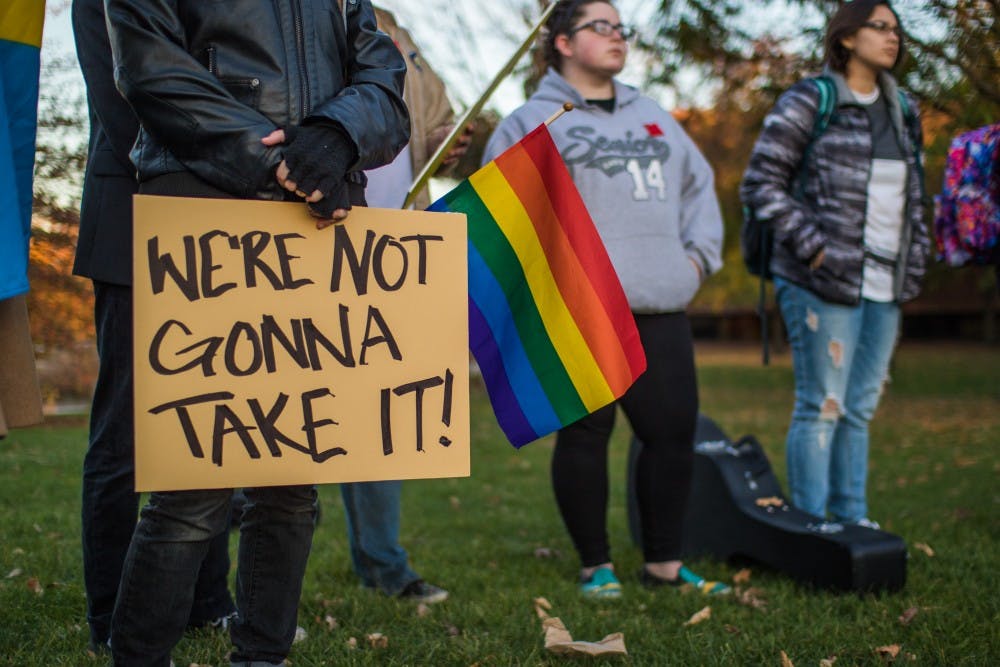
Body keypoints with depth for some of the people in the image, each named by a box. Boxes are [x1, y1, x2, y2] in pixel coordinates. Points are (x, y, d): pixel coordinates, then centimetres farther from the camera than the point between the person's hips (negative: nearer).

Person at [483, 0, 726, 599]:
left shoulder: (653, 116, 23)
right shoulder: (534, 121, 4)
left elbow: (699, 184, 27)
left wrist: (698, 253, 14)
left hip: (660, 310, 6)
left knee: (675, 432, 6)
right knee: (584, 436, -1)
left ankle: (665, 561, 20)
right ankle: (596, 565, 14)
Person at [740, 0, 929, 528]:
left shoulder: (902, 110, 16)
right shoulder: (807, 102, -4)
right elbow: (760, 184, -8)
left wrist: (914, 263, 13)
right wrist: (811, 246, -14)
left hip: (884, 285, 7)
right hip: (824, 281, -7)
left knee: (861, 407, 12)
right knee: (822, 405, -4)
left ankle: (853, 521, 23)